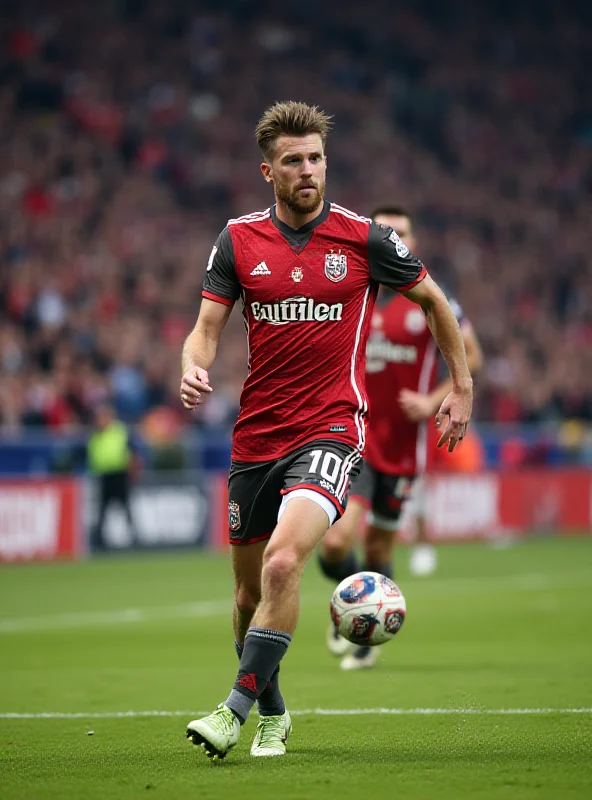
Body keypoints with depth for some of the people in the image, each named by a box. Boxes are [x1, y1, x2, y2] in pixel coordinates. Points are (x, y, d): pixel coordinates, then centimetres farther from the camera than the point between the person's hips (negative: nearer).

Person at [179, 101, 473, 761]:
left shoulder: (365, 238, -2)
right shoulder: (239, 240, 3)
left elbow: (433, 299, 12)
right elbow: (207, 328, 4)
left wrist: (462, 387, 14)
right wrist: (193, 369, -19)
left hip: (330, 430, -4)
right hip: (255, 436, 4)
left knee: (283, 562, -25)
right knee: (249, 587, 10)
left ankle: (236, 710, -22)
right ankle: (272, 714, 31)